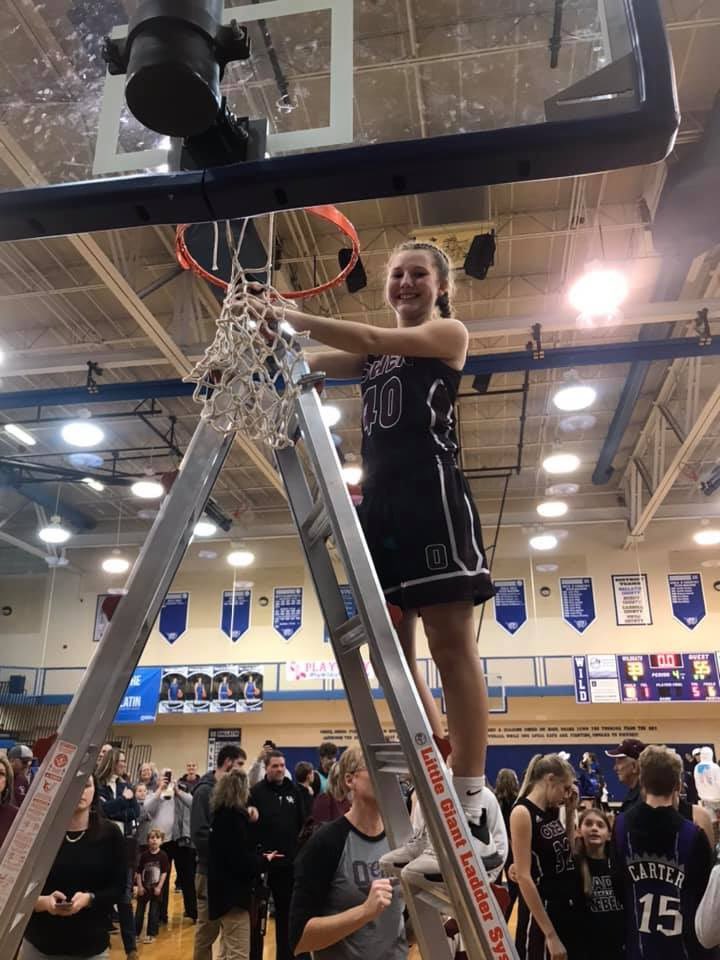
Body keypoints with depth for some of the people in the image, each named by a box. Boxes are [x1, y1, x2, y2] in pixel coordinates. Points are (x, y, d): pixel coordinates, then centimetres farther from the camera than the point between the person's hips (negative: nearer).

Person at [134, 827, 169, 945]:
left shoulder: (163, 856, -8)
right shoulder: (144, 855, -3)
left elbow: (164, 873, -7)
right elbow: (138, 872, 1)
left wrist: (159, 887, -12)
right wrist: (140, 886, -6)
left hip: (156, 888, -2)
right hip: (144, 888, 2)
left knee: (154, 912, 3)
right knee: (139, 911, 9)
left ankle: (151, 934, 14)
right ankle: (135, 933, 20)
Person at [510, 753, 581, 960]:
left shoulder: (553, 811, 7)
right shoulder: (523, 813, -17)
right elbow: (523, 877, -21)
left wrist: (570, 813, 5)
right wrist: (550, 934, -22)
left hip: (568, 909, 8)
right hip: (542, 913, -8)